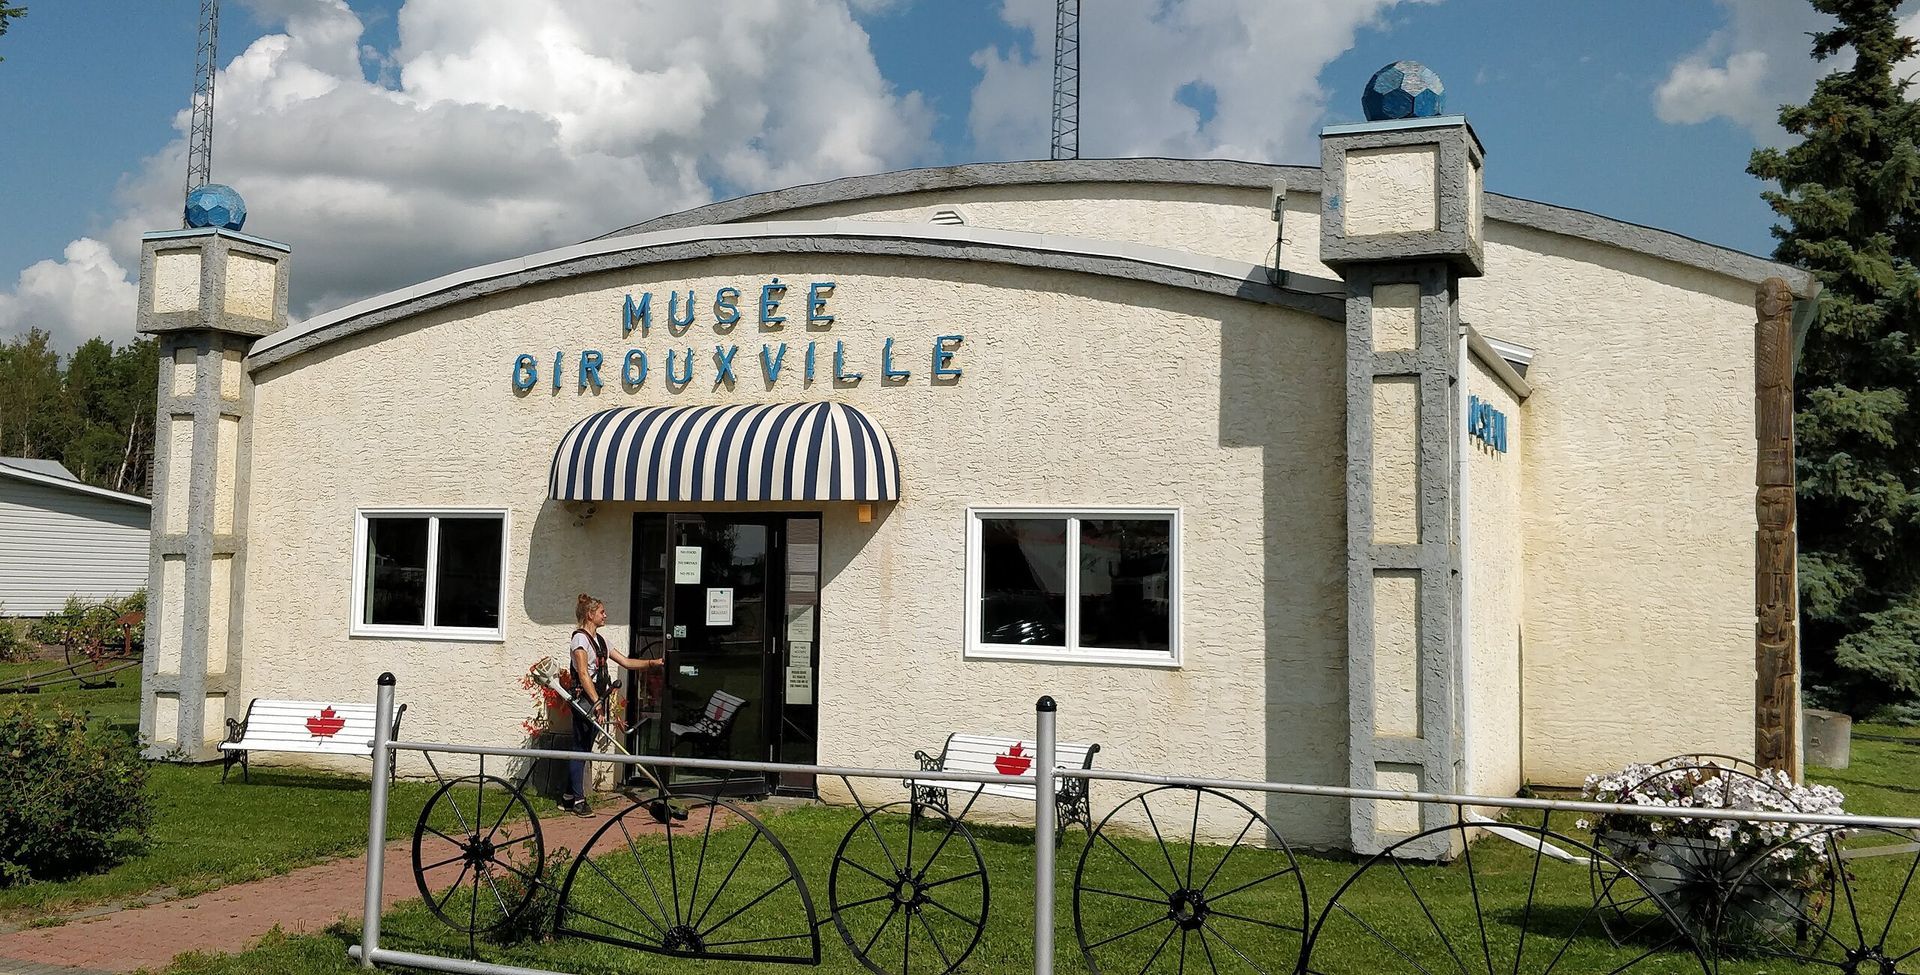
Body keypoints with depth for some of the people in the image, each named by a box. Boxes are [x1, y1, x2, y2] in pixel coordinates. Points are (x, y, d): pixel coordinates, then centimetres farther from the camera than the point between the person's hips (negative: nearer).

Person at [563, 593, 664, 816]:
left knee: (583, 749, 10)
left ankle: (569, 798, 15)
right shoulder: (581, 638, -9)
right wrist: (596, 702, -19)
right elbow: (583, 674, -15)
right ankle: (577, 800, -2)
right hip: (585, 699, -9)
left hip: (597, 700, 9)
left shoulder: (600, 640, 18)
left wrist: (653, 663, 8)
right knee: (580, 749, -5)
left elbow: (626, 661, 19)